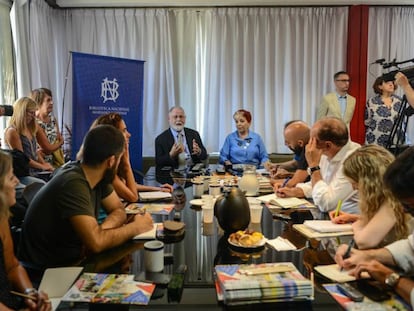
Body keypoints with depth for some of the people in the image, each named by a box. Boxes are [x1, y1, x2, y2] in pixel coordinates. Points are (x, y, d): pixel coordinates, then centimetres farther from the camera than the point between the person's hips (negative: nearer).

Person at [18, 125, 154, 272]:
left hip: (72, 258, 6)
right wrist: (135, 227, -19)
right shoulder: (74, 183, -27)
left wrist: (100, 230, -18)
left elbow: (118, 211, 3)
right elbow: (96, 242, -33)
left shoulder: (98, 176, -5)